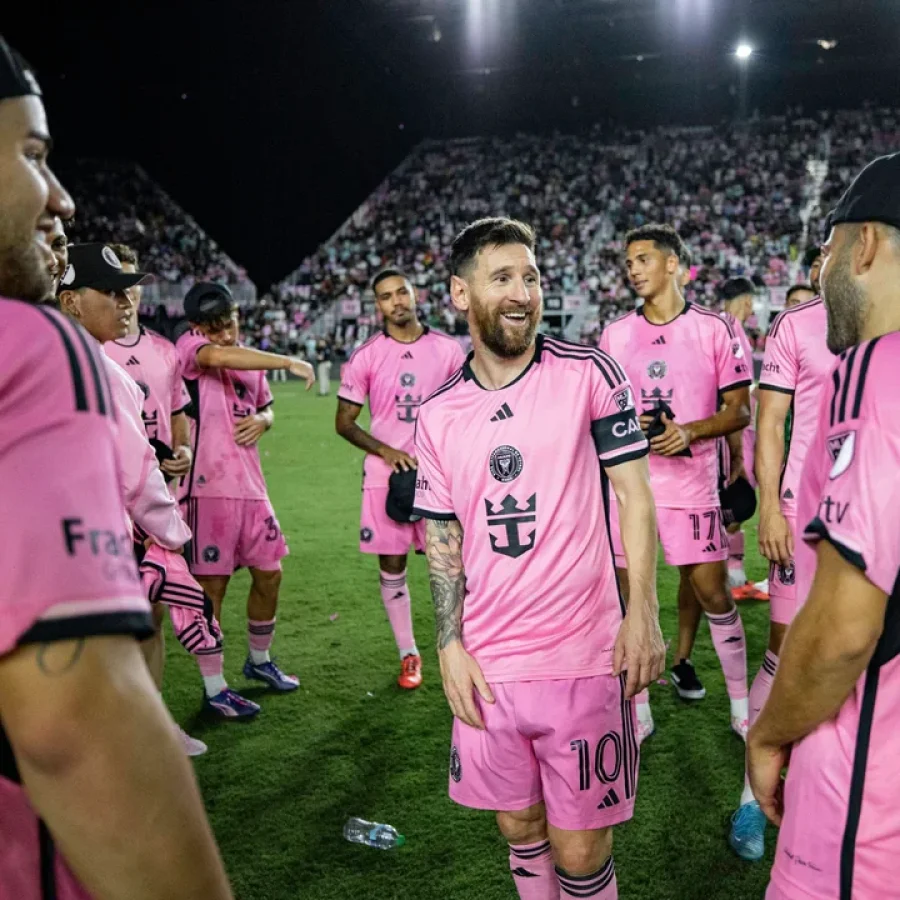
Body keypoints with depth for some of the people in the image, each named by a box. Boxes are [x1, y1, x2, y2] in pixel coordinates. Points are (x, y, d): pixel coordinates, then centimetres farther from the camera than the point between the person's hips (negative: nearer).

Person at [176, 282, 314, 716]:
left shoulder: (250, 361, 15)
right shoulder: (189, 347, -7)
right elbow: (220, 357, -31)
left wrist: (261, 421, 4)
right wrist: (289, 362, -29)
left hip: (251, 485, 7)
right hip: (209, 488, -7)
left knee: (269, 574, 14)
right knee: (212, 585, 0)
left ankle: (259, 661, 37)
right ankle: (214, 690, 12)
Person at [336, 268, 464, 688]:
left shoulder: (448, 350, 2)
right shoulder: (366, 357, -1)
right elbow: (344, 422, 2)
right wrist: (386, 451, -11)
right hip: (385, 476, 0)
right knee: (392, 566, 6)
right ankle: (408, 655, 21)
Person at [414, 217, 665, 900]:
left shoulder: (589, 373, -3)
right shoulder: (438, 414, 6)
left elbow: (633, 492, -3)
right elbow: (442, 537, 11)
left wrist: (642, 612, -10)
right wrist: (450, 644, 2)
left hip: (582, 657, -3)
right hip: (487, 664, 3)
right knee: (519, 829, 16)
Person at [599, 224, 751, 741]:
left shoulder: (715, 330, -2)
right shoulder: (614, 334, 8)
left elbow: (740, 410, -2)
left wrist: (690, 431, -19)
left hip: (692, 485, -3)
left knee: (713, 592, 0)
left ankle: (742, 708, 18)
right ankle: (639, 711, 22)